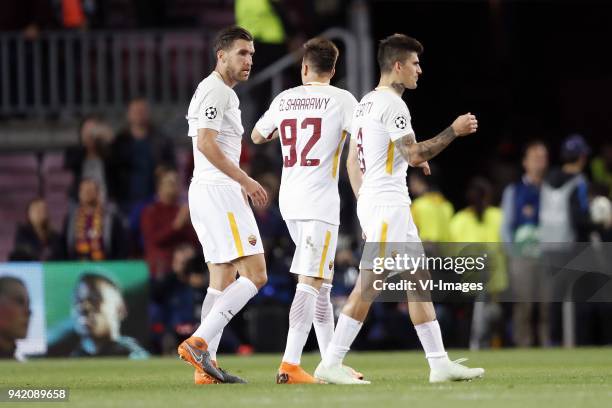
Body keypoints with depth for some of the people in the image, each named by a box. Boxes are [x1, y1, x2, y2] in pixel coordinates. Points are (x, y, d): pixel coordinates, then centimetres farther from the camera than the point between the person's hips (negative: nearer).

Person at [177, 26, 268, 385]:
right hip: (218, 191, -11)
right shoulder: (215, 90, -10)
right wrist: (245, 180, -22)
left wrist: (239, 187, 22)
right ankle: (199, 342, -19)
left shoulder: (223, 92, 22)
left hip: (206, 192, 11)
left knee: (223, 280, 9)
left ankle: (206, 365, 6)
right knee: (255, 274, -14)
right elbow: (206, 144, -21)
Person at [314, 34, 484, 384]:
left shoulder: (366, 103, 16)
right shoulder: (393, 105, -13)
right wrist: (454, 131, -9)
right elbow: (415, 154, -18)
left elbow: (353, 161, 19)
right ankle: (331, 364, -9)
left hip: (371, 202, 10)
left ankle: (440, 363, 10)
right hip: (387, 203, -10)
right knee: (369, 285, -10)